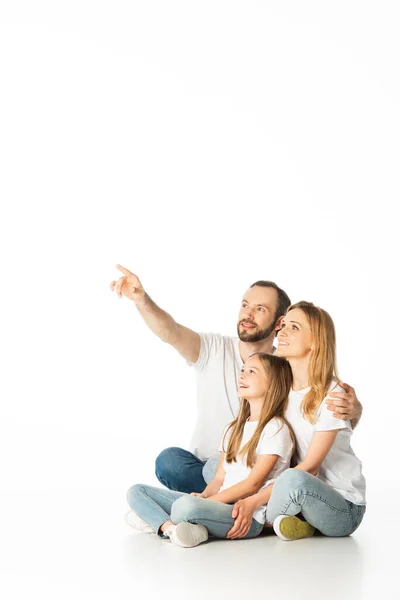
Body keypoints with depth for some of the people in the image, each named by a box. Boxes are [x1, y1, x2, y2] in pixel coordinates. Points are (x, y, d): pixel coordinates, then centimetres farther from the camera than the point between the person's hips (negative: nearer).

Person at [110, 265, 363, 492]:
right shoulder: (213, 349, -4)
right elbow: (170, 332, -23)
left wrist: (352, 409, -36)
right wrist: (142, 300, -44)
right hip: (204, 469, 1)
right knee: (169, 460, -29)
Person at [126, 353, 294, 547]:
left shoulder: (276, 429, -4)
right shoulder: (233, 429, 23)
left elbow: (253, 483, -10)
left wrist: (206, 501, -13)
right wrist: (204, 496, -5)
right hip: (220, 505, 8)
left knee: (187, 505, -40)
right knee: (137, 492, -1)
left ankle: (158, 521, -11)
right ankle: (172, 528, -24)